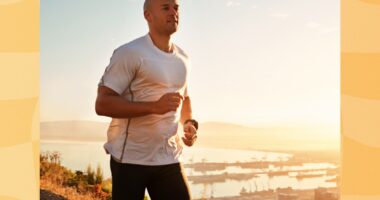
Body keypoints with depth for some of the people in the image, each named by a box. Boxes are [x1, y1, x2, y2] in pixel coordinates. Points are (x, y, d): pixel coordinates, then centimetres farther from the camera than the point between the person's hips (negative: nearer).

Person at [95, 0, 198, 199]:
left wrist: (189, 123, 6)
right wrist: (154, 106, -27)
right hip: (130, 158, -6)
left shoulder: (182, 58, 12)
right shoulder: (129, 53, -11)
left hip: (169, 159, 6)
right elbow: (102, 104, -17)